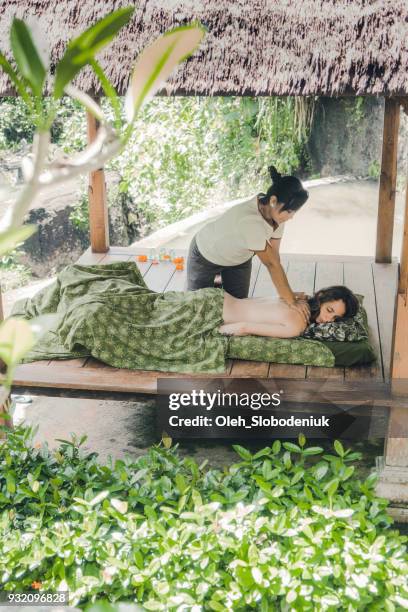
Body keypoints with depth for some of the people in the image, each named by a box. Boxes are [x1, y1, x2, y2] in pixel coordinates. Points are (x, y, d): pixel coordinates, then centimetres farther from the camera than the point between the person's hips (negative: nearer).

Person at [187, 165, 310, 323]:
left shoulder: (276, 213, -22)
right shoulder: (249, 220, -45)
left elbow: (274, 257, -20)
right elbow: (271, 263, -40)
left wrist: (287, 293, -26)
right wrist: (291, 302, -34)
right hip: (206, 255, -6)